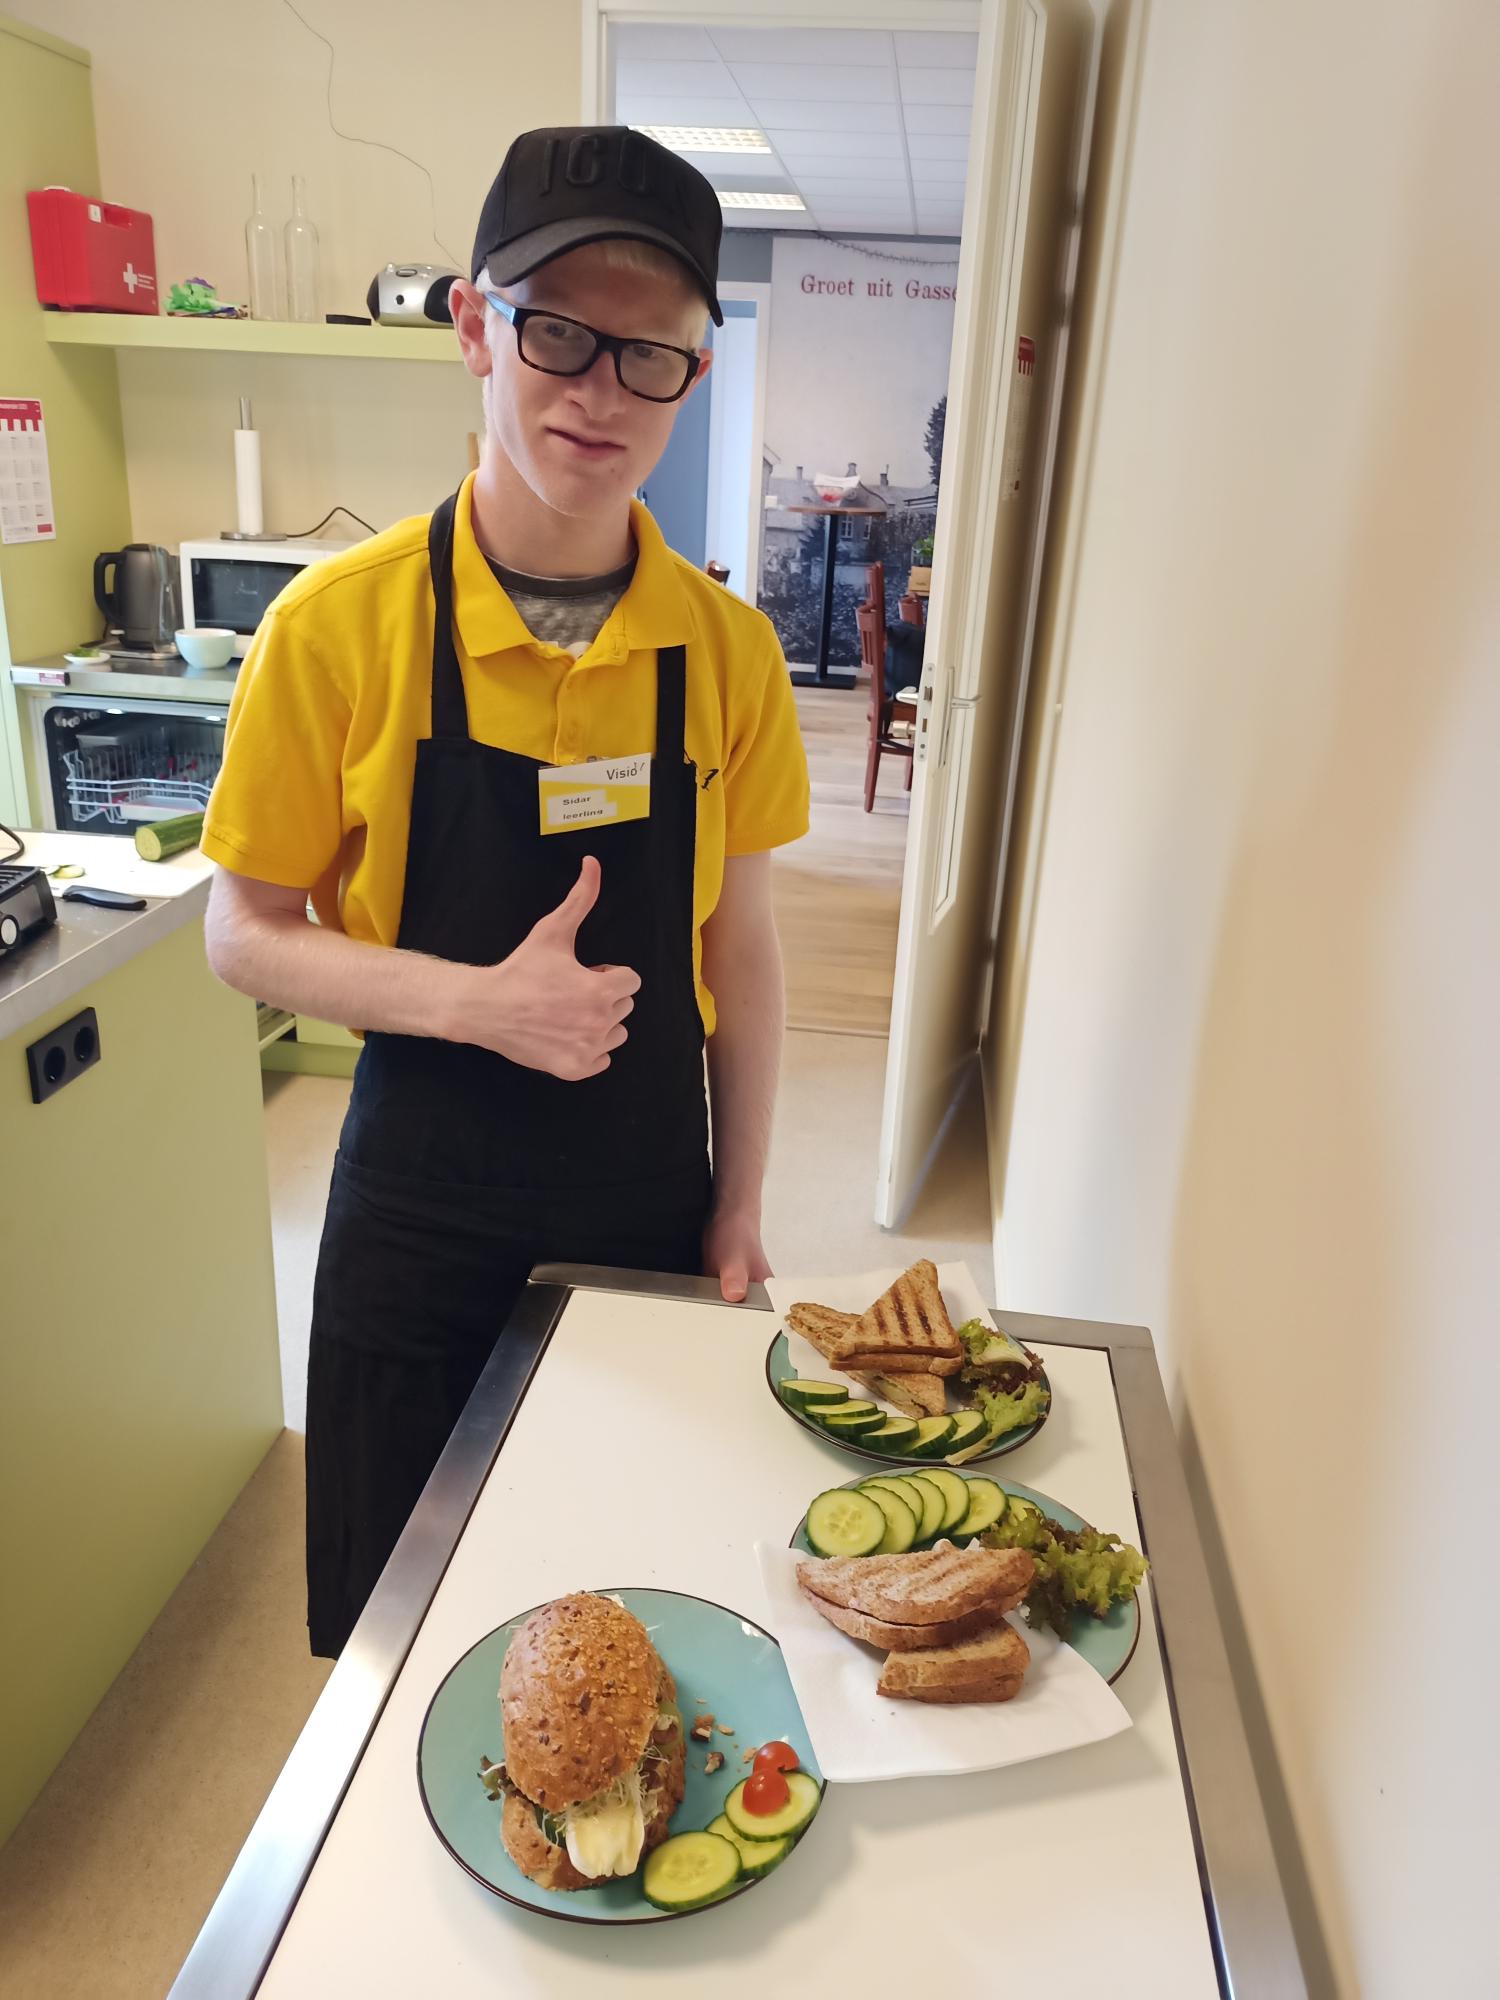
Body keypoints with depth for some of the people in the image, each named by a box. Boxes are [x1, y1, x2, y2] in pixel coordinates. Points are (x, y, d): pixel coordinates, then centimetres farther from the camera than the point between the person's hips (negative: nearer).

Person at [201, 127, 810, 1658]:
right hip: (421, 1223, -1)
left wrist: (738, 1212, 3)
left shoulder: (727, 649, -5)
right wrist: (482, 1001, -22)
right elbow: (244, 935, -6)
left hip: (652, 1212, 2)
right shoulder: (342, 625, -13)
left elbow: (739, 948, 2)